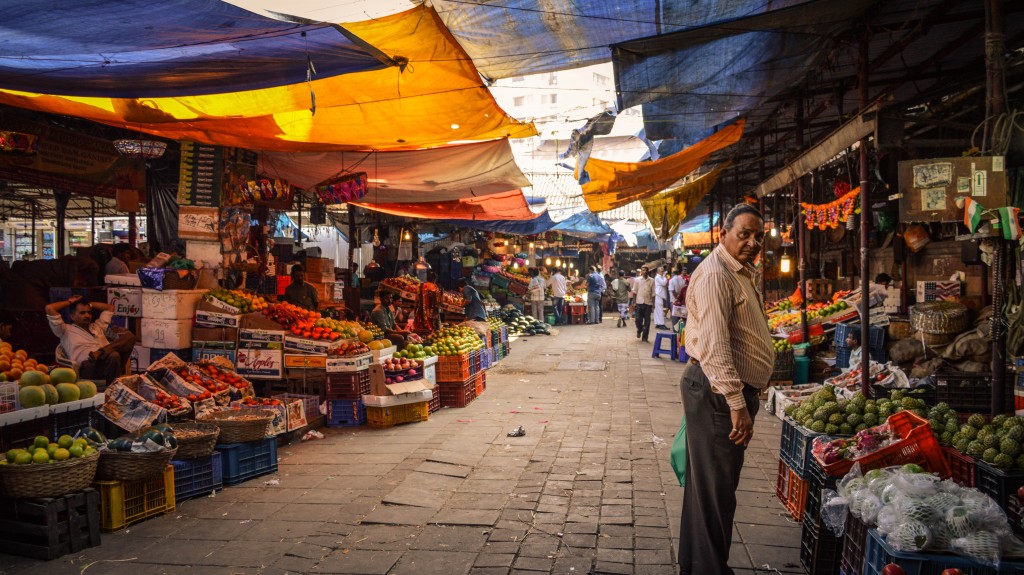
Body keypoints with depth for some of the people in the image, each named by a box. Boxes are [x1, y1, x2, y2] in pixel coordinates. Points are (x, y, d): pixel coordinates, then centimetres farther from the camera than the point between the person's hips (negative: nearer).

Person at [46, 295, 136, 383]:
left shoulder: (97, 326, 36)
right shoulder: (66, 330, 19)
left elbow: (110, 308, 45)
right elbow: (49, 308, 10)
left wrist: (89, 303, 39)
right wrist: (70, 302, 25)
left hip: (108, 362, 6)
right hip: (88, 367, -6)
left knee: (129, 336, -19)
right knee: (113, 356, -40)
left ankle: (99, 353, -30)